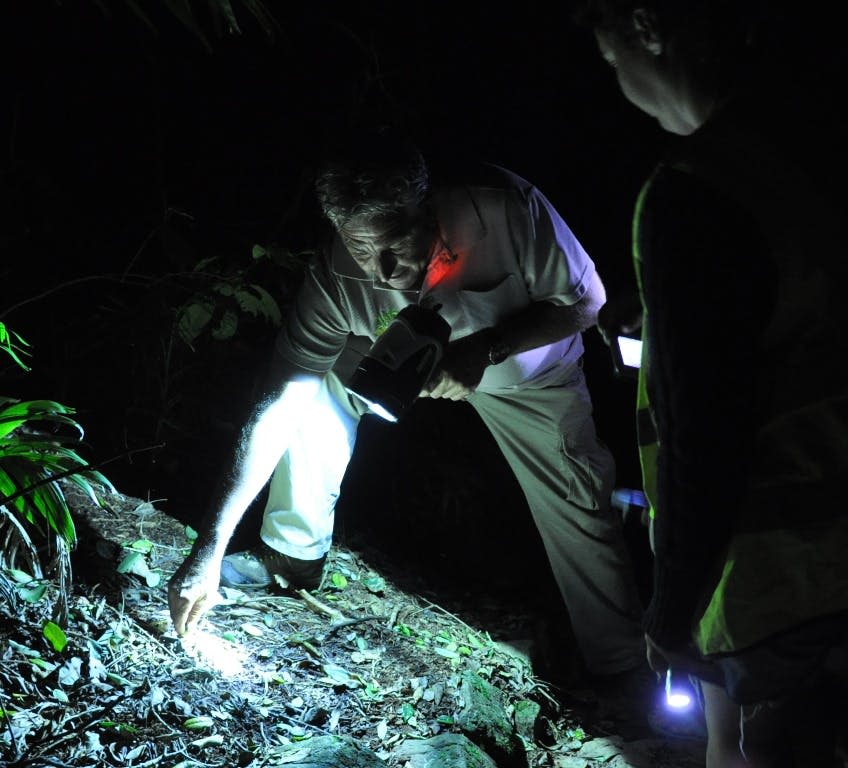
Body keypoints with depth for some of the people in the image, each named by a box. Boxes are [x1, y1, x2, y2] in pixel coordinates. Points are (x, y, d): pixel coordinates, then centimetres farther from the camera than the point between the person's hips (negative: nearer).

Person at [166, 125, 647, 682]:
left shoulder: (505, 209, -41)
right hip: (419, 358, 2)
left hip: (529, 368, -2)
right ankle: (294, 557, 10)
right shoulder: (337, 279, -35)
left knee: (579, 509, -8)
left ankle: (620, 669, 14)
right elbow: (278, 406, -31)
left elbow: (584, 301, -25)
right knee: (316, 389, -12)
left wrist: (485, 348, -41)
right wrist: (211, 547, -33)